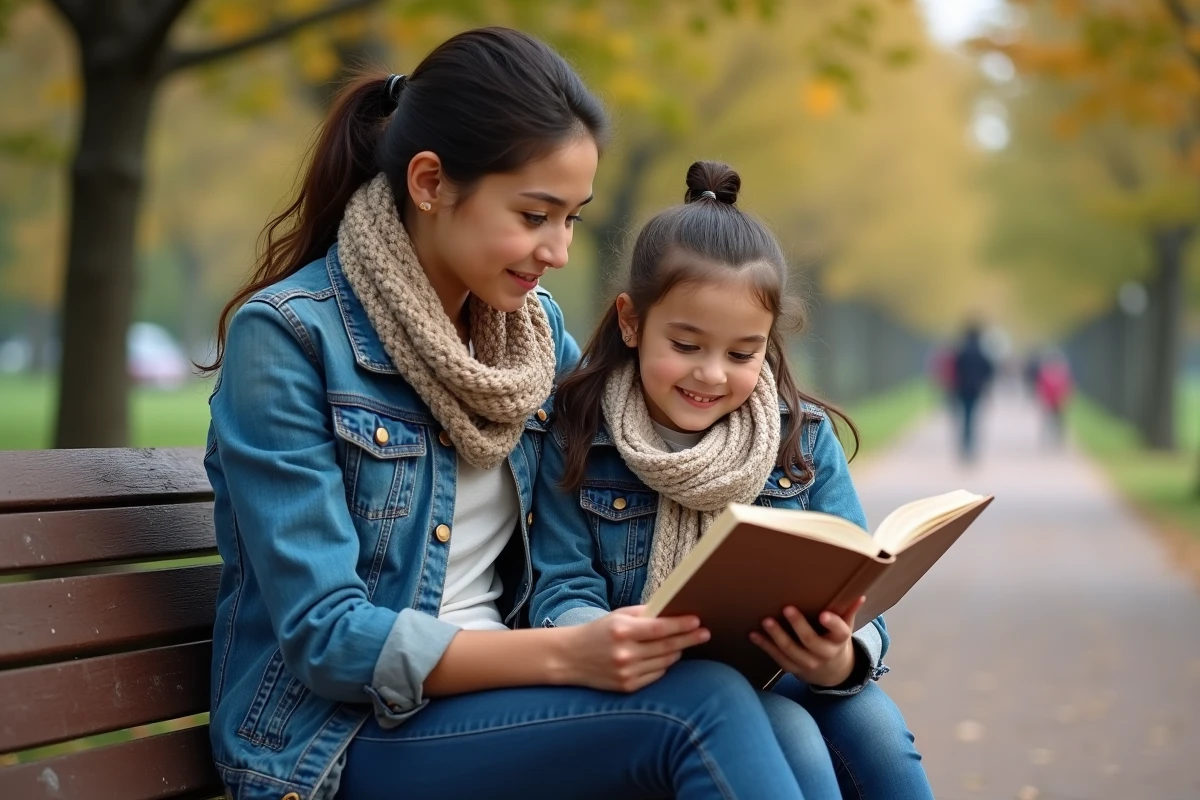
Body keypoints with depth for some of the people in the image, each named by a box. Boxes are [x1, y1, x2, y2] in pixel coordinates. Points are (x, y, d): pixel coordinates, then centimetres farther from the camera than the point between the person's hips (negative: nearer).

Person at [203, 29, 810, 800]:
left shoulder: (533, 326, 6)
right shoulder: (286, 336, -13)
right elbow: (326, 638, -17)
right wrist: (563, 655, -28)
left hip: (492, 699, 6)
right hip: (343, 738, -5)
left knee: (784, 726, -25)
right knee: (703, 708, -28)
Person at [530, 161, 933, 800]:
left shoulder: (805, 440, 3)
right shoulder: (578, 442, -4)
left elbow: (852, 595, -2)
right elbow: (560, 596, -7)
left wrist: (841, 661, -27)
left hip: (786, 678, 3)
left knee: (870, 721, -26)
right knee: (790, 736, -29)